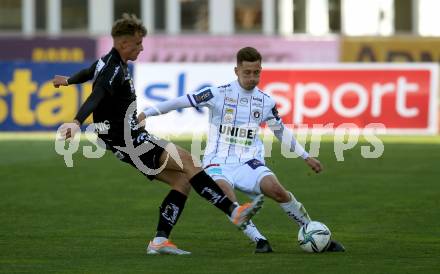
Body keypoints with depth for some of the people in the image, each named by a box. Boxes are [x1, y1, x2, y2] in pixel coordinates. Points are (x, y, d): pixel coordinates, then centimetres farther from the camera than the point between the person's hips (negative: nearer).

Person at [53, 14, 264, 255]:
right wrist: (76, 122, -52)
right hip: (127, 140, -11)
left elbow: (90, 72, 37)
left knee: (182, 180, 2)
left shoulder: (110, 62, 15)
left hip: (131, 139, 11)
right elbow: (95, 98, -35)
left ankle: (160, 240, -3)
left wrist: (67, 81, 56)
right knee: (186, 161, -16)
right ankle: (235, 212, -19)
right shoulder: (114, 71, -17)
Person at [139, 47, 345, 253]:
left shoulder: (265, 102, 7)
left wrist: (306, 157, 25)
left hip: (249, 162, 2)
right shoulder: (219, 94, -4)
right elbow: (181, 102, -4)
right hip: (218, 163, -2)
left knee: (276, 189, -25)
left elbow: (282, 132, 22)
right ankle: (259, 240, -30)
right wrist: (146, 113, -10)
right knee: (225, 195, -35)